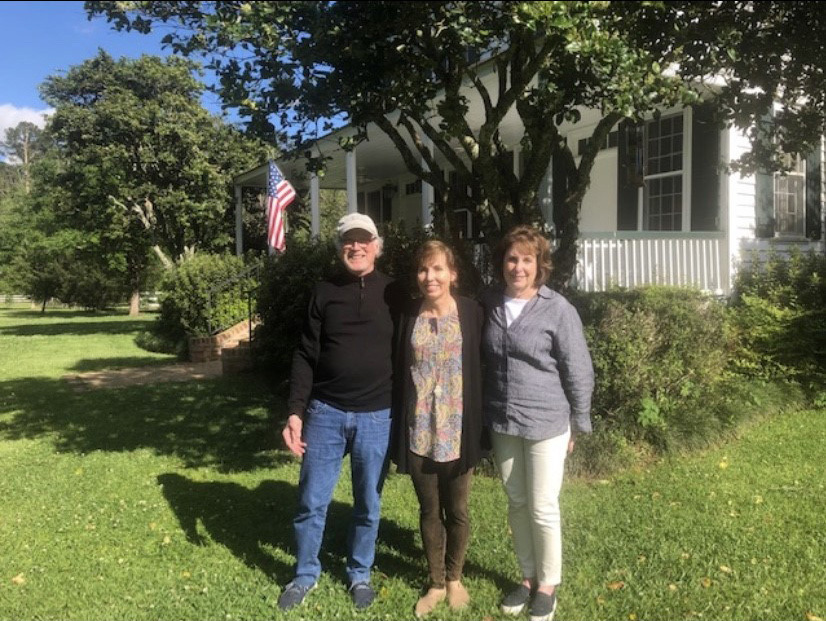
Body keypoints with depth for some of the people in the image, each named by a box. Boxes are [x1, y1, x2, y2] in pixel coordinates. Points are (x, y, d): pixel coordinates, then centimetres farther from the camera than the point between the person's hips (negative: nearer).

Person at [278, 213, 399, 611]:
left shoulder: (393, 293, 1)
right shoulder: (324, 293, 2)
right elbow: (306, 356, 1)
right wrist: (295, 412, -6)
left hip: (376, 417, 0)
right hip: (325, 412, 1)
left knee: (368, 505, 13)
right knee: (311, 502, 9)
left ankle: (359, 575, 35)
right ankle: (305, 575, 31)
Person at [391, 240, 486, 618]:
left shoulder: (472, 313, -6)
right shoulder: (408, 317, 0)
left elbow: (483, 371, -3)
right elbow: (397, 375, 3)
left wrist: (482, 428, -5)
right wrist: (396, 430, 1)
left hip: (458, 432, -1)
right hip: (419, 433, 2)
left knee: (456, 510, 14)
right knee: (429, 511, 15)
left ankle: (454, 578, 37)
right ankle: (436, 583, 34)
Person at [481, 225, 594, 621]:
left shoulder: (558, 310, -12)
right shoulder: (488, 303, 1)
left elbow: (579, 372, -6)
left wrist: (578, 424, -2)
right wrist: (488, 413, 12)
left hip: (546, 424, -4)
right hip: (502, 424, 4)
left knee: (543, 508, 6)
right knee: (517, 504, 16)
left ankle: (548, 585, 27)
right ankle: (527, 577, 34)